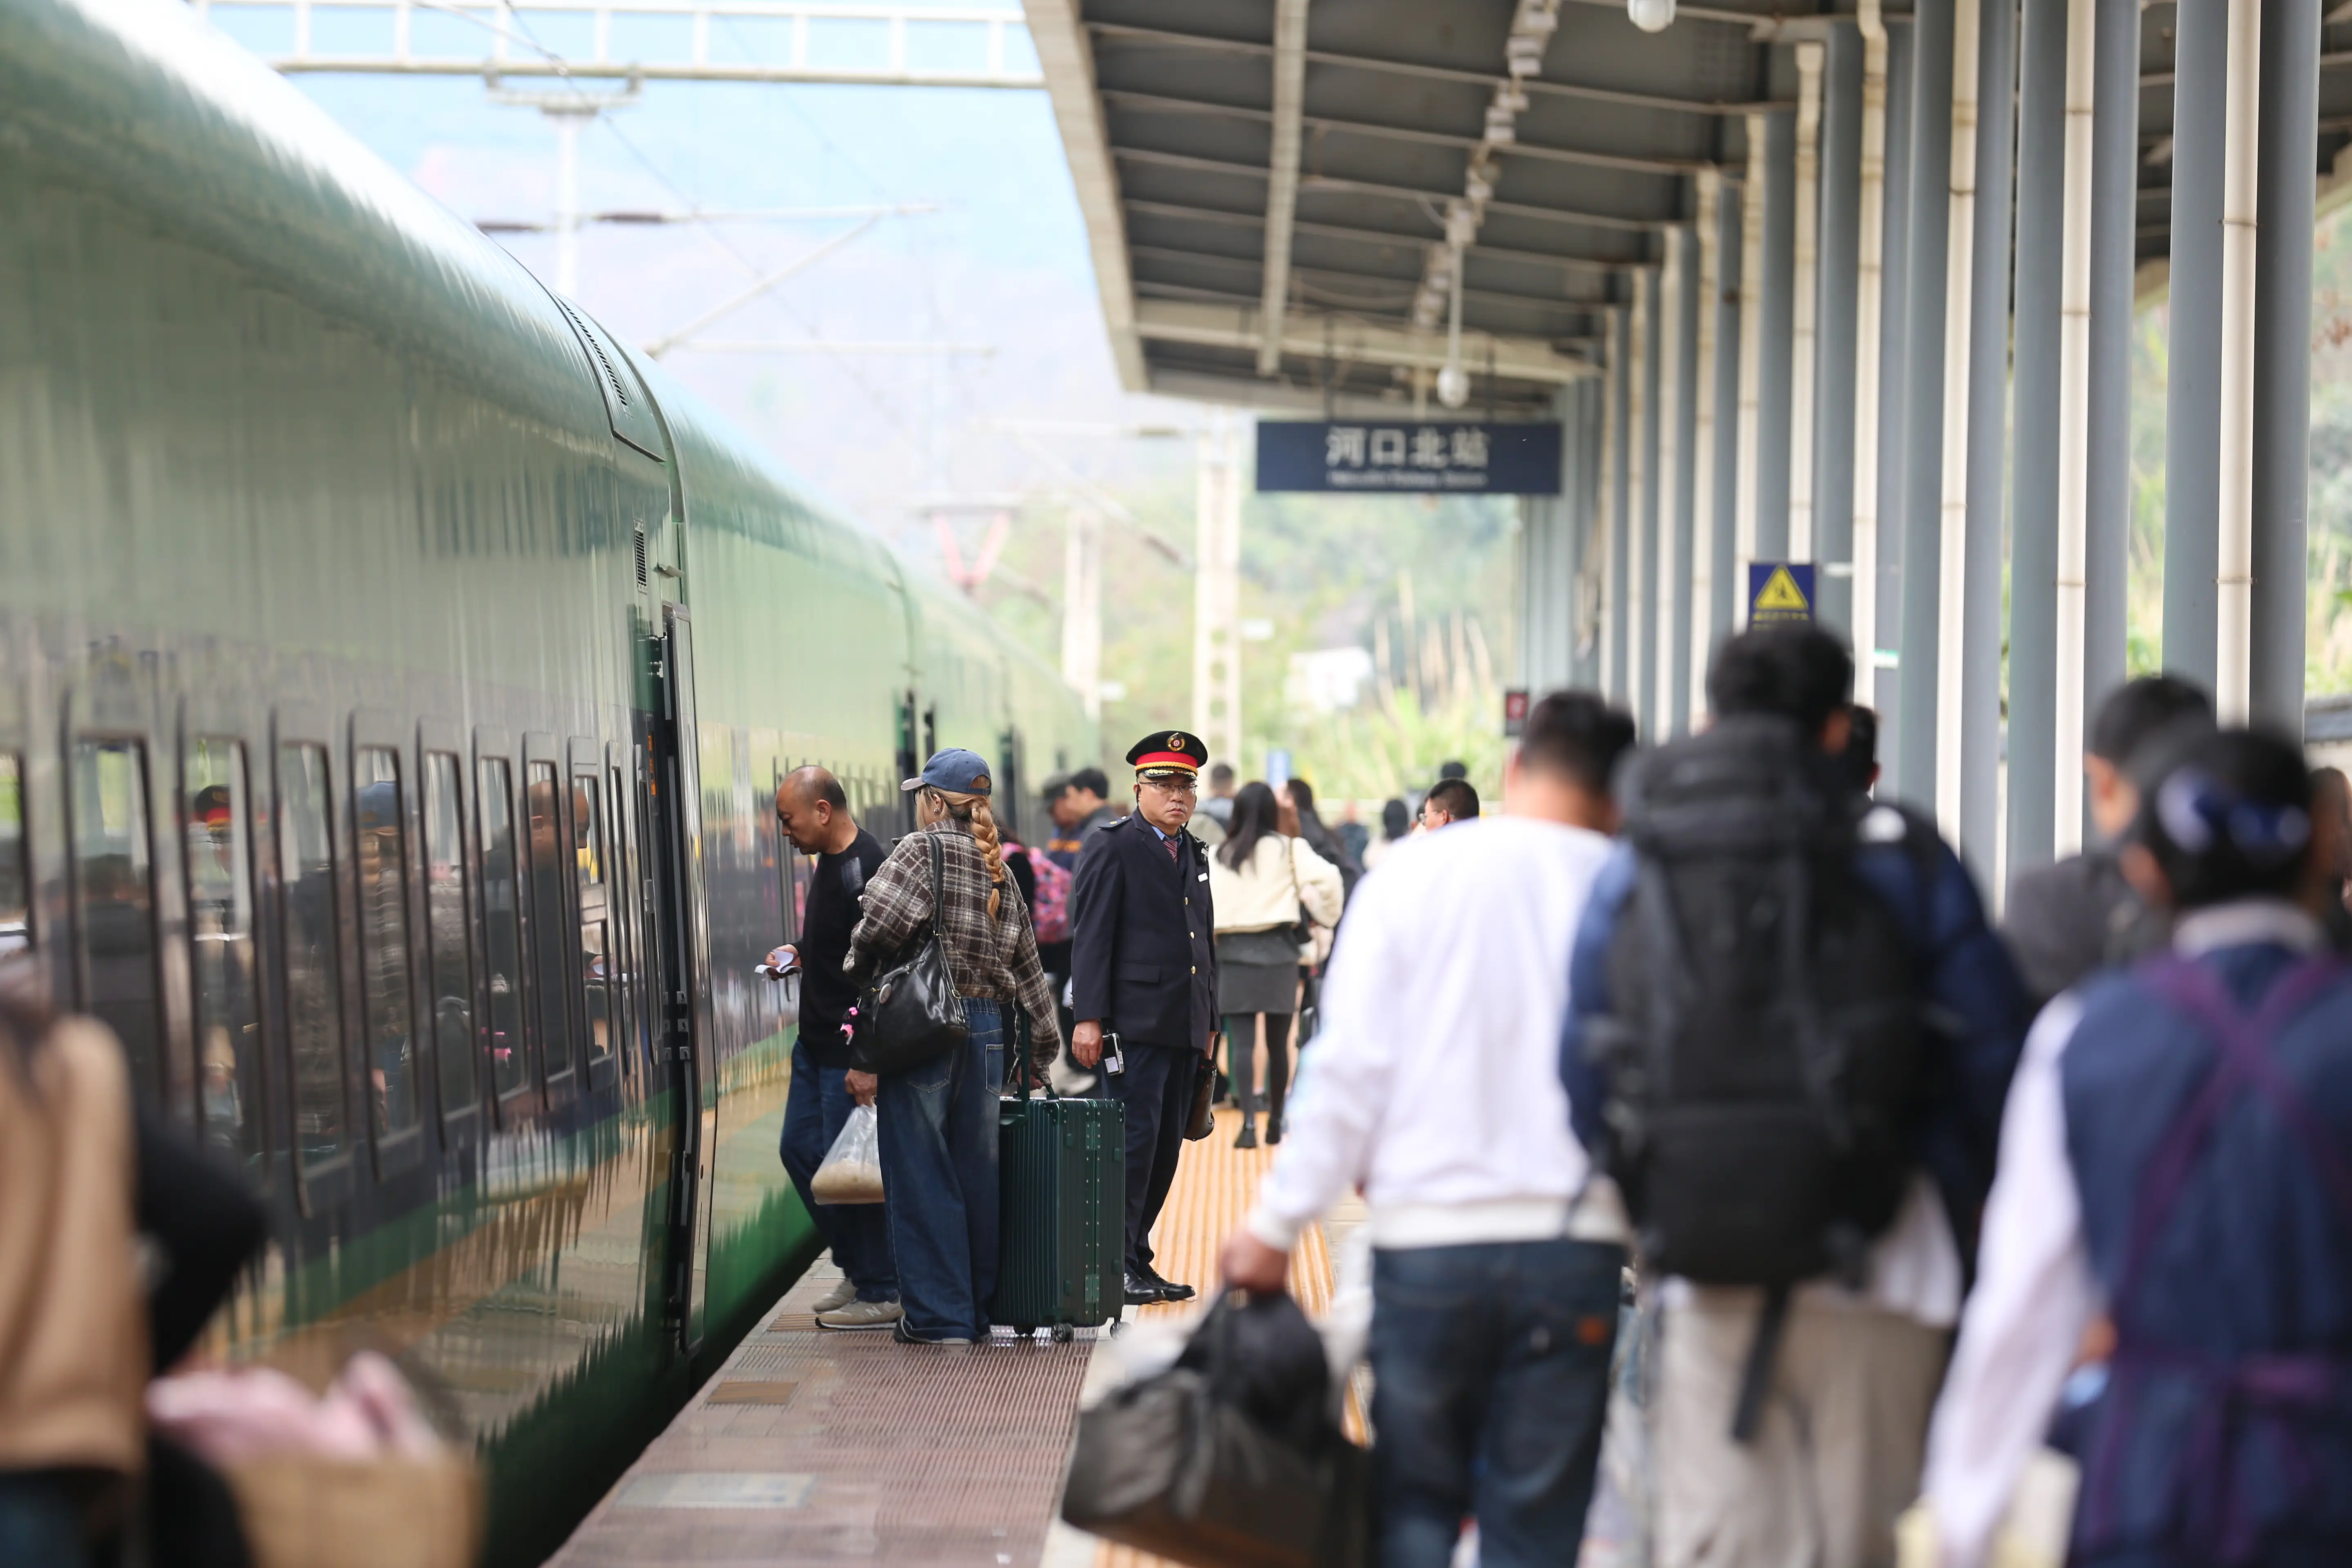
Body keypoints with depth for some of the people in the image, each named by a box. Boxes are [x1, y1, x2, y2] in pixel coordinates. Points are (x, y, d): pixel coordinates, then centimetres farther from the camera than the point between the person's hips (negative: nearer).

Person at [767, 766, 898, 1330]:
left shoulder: (864, 871, -21)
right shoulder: (829, 861, 10)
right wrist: (798, 954, 8)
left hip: (851, 1048, -10)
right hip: (817, 1040, 10)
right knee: (799, 1148, 14)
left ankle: (880, 1294, 5)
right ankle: (855, 1269, 25)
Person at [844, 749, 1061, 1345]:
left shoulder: (922, 850, -6)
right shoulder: (999, 874, 14)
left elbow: (874, 938, -15)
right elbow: (1027, 967, 19)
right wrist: (1043, 1043, 28)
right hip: (988, 1028, 6)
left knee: (921, 1171, -1)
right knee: (977, 1169, 12)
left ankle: (938, 1315, 0)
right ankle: (980, 1306, 18)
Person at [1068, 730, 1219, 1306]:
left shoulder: (1194, 854, 19)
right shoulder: (1113, 849, -3)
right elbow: (1090, 937, -9)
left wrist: (1210, 1024, 19)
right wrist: (1088, 1019, -16)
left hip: (1185, 1029, 7)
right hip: (1136, 1025, -7)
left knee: (1167, 1147, 7)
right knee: (1135, 1140, -9)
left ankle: (1137, 1260, 13)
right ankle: (1116, 1265, -4)